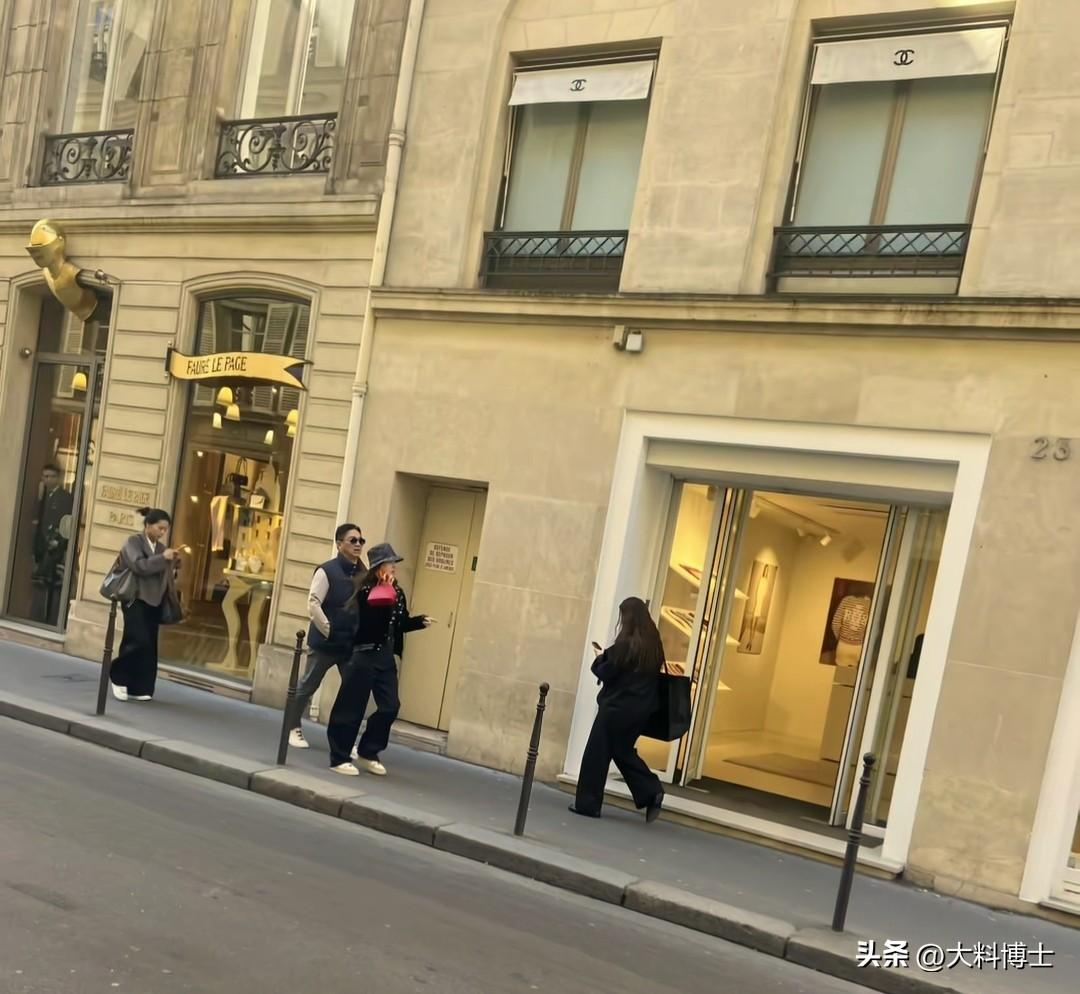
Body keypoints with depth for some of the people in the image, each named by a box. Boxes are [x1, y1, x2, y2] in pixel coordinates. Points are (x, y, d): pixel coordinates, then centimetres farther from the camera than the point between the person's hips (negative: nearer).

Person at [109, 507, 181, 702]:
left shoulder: (160, 547, 14)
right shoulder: (133, 542, -4)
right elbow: (139, 566, -20)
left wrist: (173, 563, -2)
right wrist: (163, 558, -22)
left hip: (154, 602, 6)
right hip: (136, 600, -6)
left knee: (150, 647, 4)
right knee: (140, 642, -15)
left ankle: (139, 688, 10)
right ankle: (118, 675, 6)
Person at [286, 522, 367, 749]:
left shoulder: (363, 574, 2)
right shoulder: (327, 570, -10)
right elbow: (313, 604, -13)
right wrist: (328, 630, -14)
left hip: (352, 644, 4)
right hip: (325, 642, -4)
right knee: (307, 686, 10)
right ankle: (294, 728, 29)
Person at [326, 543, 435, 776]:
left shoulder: (397, 592, 10)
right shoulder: (366, 591, -10)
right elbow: (374, 619, -23)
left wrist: (420, 621, 1)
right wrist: (387, 594, -20)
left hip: (386, 657, 7)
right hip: (365, 654, -7)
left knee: (390, 706, 6)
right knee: (352, 707, 0)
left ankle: (367, 754, 21)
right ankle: (339, 758, 10)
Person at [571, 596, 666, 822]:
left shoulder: (626, 644, -17)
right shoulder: (653, 644, 4)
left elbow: (606, 673, -14)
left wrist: (600, 658, 8)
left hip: (618, 707, -7)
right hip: (640, 709, 7)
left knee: (597, 754, 5)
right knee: (623, 751, 20)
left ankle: (588, 803, 12)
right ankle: (651, 792, 7)